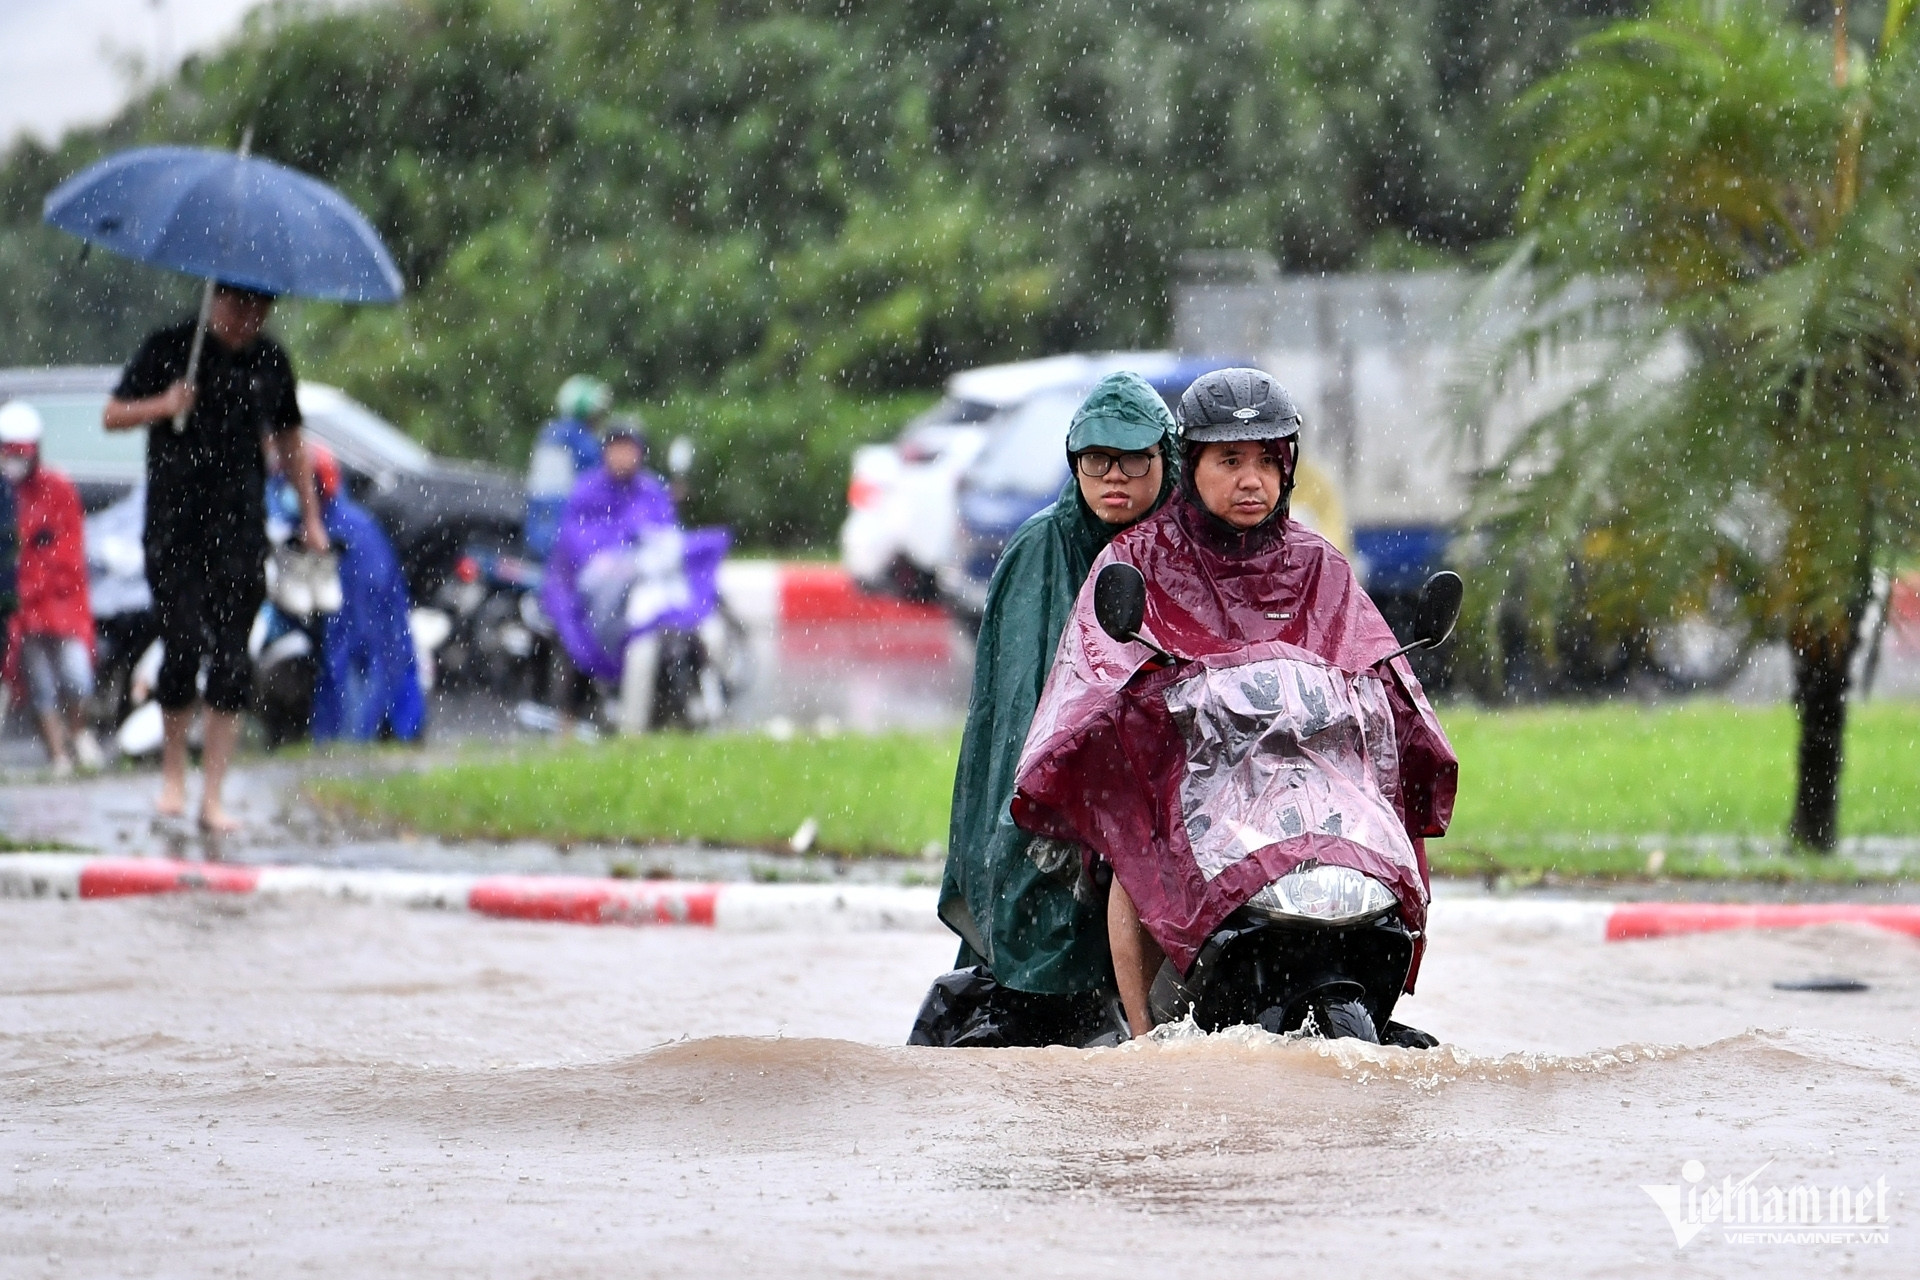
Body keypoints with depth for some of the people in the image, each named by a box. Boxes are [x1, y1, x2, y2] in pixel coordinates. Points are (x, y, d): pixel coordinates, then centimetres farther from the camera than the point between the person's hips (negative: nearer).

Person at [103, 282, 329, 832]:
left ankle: (212, 799, -1)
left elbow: (289, 439, 22)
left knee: (232, 662, -3)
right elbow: (112, 415, 2)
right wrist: (162, 406, -17)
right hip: (173, 529, -2)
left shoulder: (270, 361, 9)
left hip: (240, 529, 3)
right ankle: (173, 774, 13)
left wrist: (311, 516, 22)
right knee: (184, 647, -11)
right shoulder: (169, 348, 0)